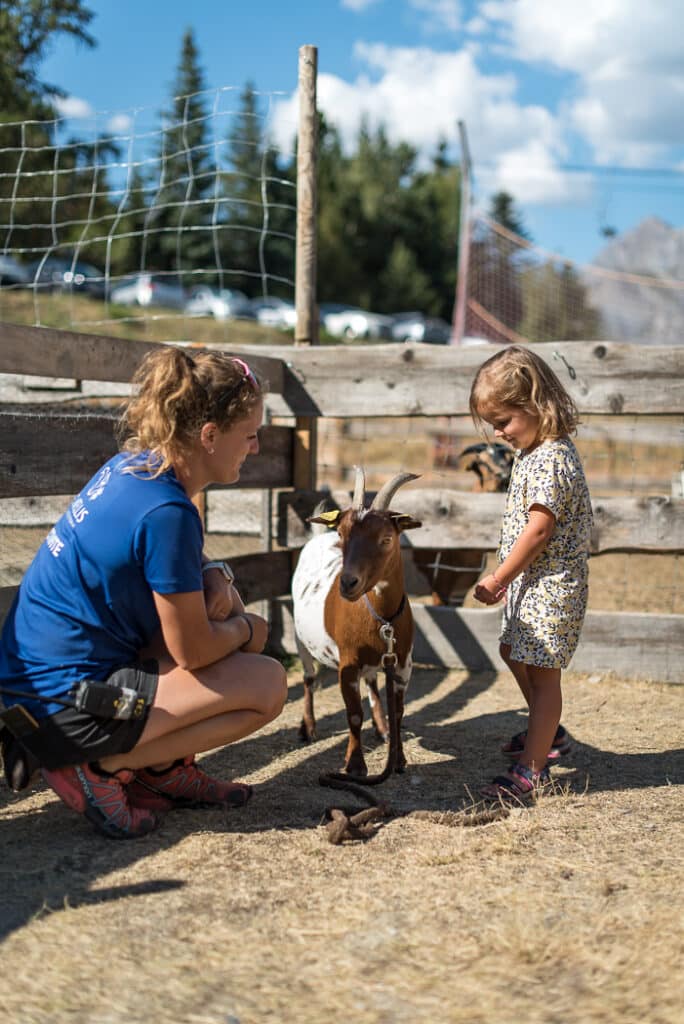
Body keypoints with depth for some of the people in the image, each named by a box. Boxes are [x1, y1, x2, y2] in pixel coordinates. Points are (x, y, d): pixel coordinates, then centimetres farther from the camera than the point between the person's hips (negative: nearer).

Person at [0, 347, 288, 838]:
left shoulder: (132, 466, 3)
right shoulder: (166, 512, -23)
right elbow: (193, 651, -15)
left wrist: (214, 575, 2)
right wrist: (244, 627, 5)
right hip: (63, 703, -9)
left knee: (220, 599, 15)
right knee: (268, 684, -8)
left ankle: (163, 767, 17)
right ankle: (100, 768, -4)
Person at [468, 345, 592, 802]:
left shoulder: (551, 459, -22)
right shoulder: (534, 453, 10)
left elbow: (539, 530, -25)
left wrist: (498, 579, -17)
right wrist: (506, 577, 15)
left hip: (551, 585, -11)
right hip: (530, 581, 11)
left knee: (542, 673, -5)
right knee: (514, 652, 24)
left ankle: (532, 769, 2)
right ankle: (549, 732, 41)